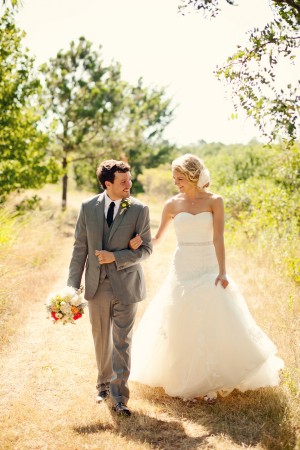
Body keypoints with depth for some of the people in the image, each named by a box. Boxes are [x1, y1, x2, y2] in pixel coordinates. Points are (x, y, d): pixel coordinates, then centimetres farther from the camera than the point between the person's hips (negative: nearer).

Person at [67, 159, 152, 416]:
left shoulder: (139, 209, -6)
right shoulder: (88, 207, 0)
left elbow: (146, 248, -6)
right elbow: (80, 248, 3)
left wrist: (115, 257, -19)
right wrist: (72, 285, 0)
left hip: (125, 285, -2)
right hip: (97, 286, 3)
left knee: (122, 342, -1)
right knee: (101, 340, 16)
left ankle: (119, 397, 5)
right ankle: (104, 385, 36)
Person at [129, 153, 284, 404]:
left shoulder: (215, 201, -4)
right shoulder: (173, 205, 2)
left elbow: (218, 238, -13)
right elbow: (157, 239, 6)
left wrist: (222, 271, -24)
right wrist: (139, 242, -16)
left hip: (208, 268, -2)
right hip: (182, 269, 2)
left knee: (213, 325, -3)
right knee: (181, 327, 4)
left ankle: (210, 383, 10)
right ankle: (183, 382, 17)